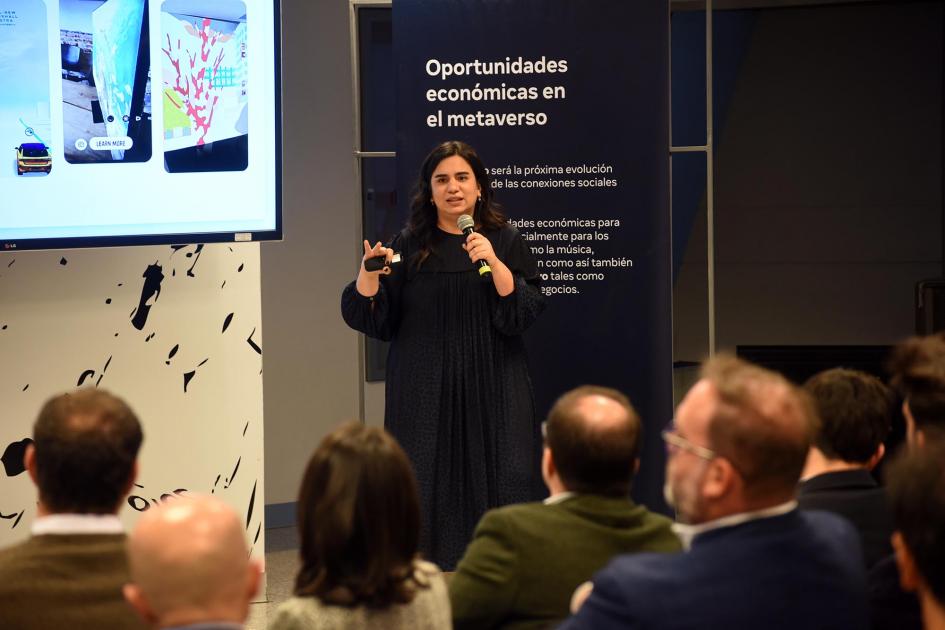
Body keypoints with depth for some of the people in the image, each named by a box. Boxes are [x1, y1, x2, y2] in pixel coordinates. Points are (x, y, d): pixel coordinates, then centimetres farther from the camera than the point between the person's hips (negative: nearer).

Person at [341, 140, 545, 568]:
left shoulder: (505, 241, 5)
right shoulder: (410, 246, 8)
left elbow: (525, 312, -5)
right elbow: (376, 320, 6)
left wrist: (494, 263, -18)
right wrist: (368, 275, -12)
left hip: (490, 390, -1)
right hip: (425, 392, 1)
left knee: (494, 483, -7)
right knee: (430, 486, -5)